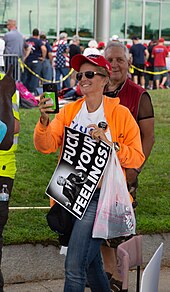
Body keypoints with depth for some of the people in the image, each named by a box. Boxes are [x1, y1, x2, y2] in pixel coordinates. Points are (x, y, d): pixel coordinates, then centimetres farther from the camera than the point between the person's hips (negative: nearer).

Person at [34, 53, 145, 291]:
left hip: (101, 195, -5)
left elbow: (137, 157, -7)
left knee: (74, 268, -13)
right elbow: (46, 146, -5)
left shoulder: (120, 113, -5)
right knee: (91, 264, 19)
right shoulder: (69, 111, 6)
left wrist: (109, 143, -20)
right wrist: (44, 121, -23)